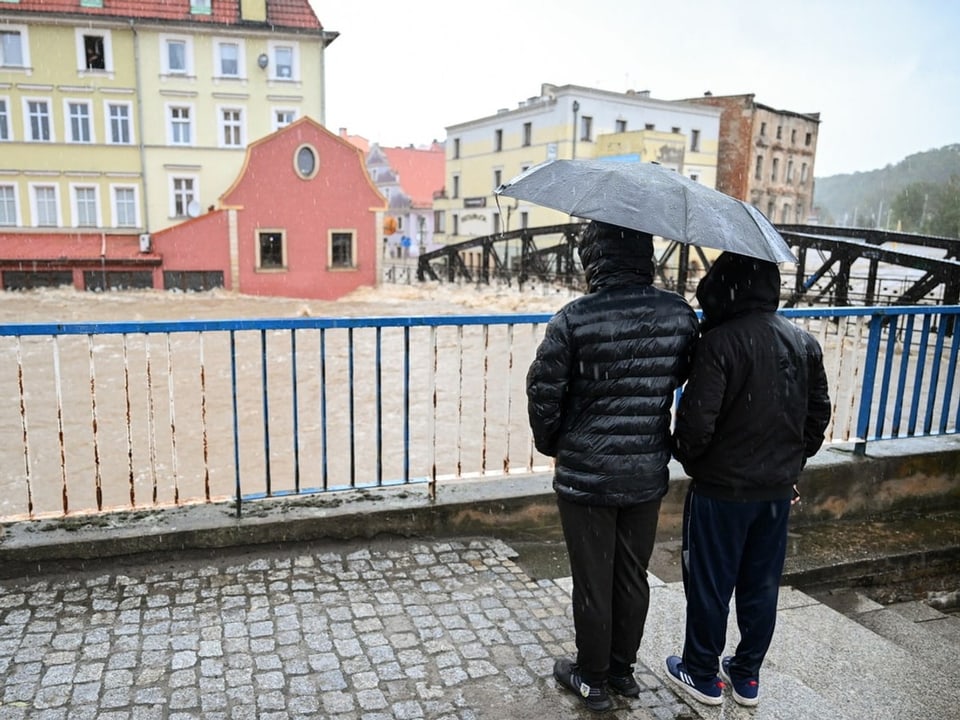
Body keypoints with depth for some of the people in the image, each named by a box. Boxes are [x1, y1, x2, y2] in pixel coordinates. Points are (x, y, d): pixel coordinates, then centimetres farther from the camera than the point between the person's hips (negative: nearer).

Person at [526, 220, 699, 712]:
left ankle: (593, 680, 30)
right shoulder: (680, 315, -6)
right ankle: (623, 670, 38)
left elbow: (544, 393, -11)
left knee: (592, 583, 12)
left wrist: (550, 443, 7)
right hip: (648, 473, 4)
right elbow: (684, 380, 6)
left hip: (586, 475, -4)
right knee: (633, 577, 20)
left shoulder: (575, 318, -17)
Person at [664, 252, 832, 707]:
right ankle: (747, 676, 34)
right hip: (778, 490, 6)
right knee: (762, 585, 18)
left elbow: (696, 421, -22)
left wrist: (686, 457, -2)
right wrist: (791, 464, 19)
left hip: (721, 489, -6)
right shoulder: (805, 343, 1)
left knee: (709, 586, 11)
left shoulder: (720, 342, -21)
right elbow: (818, 416, 9)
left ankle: (702, 675, 28)